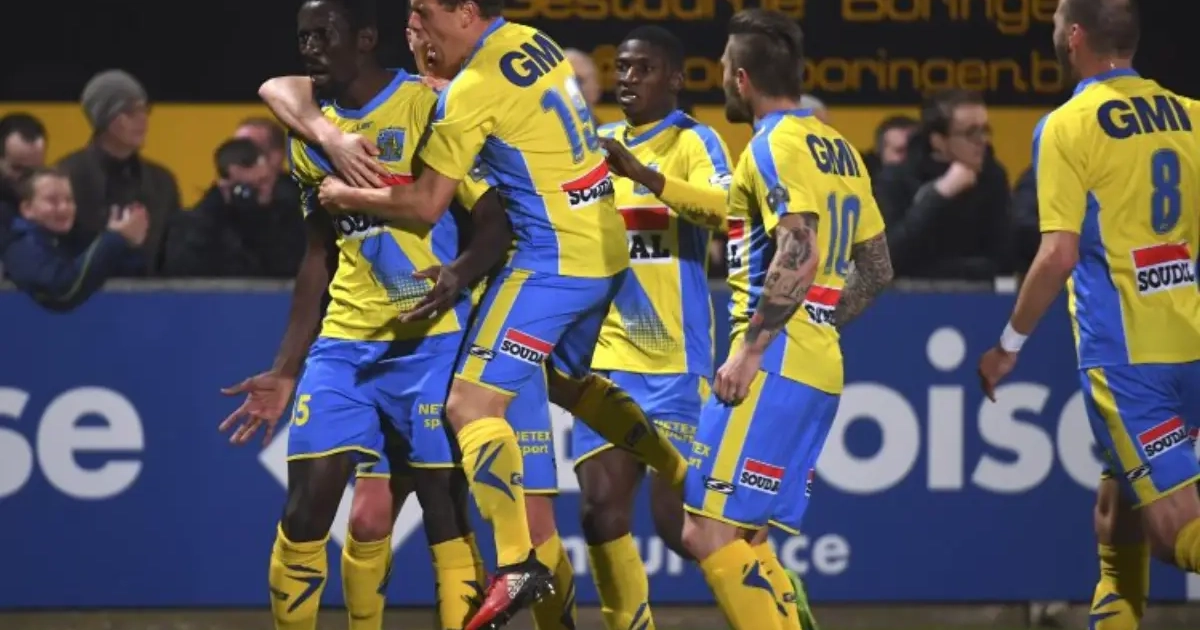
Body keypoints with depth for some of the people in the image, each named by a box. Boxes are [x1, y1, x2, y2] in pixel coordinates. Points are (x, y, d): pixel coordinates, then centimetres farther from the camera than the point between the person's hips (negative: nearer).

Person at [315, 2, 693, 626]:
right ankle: (687, 476, 34)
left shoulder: (473, 89, -16)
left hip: (553, 258, -9)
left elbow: (425, 204, -13)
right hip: (605, 247, 9)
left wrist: (346, 195, 1)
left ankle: (517, 565, -20)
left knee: (472, 403, -11)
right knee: (569, 380, 30)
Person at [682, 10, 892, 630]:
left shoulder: (775, 144, -9)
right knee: (741, 539, 12)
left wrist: (750, 349, -20)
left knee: (708, 534, -11)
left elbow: (799, 255, -22)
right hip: (819, 367, 9)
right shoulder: (836, 148, 18)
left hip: (775, 365, -9)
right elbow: (876, 268, 21)